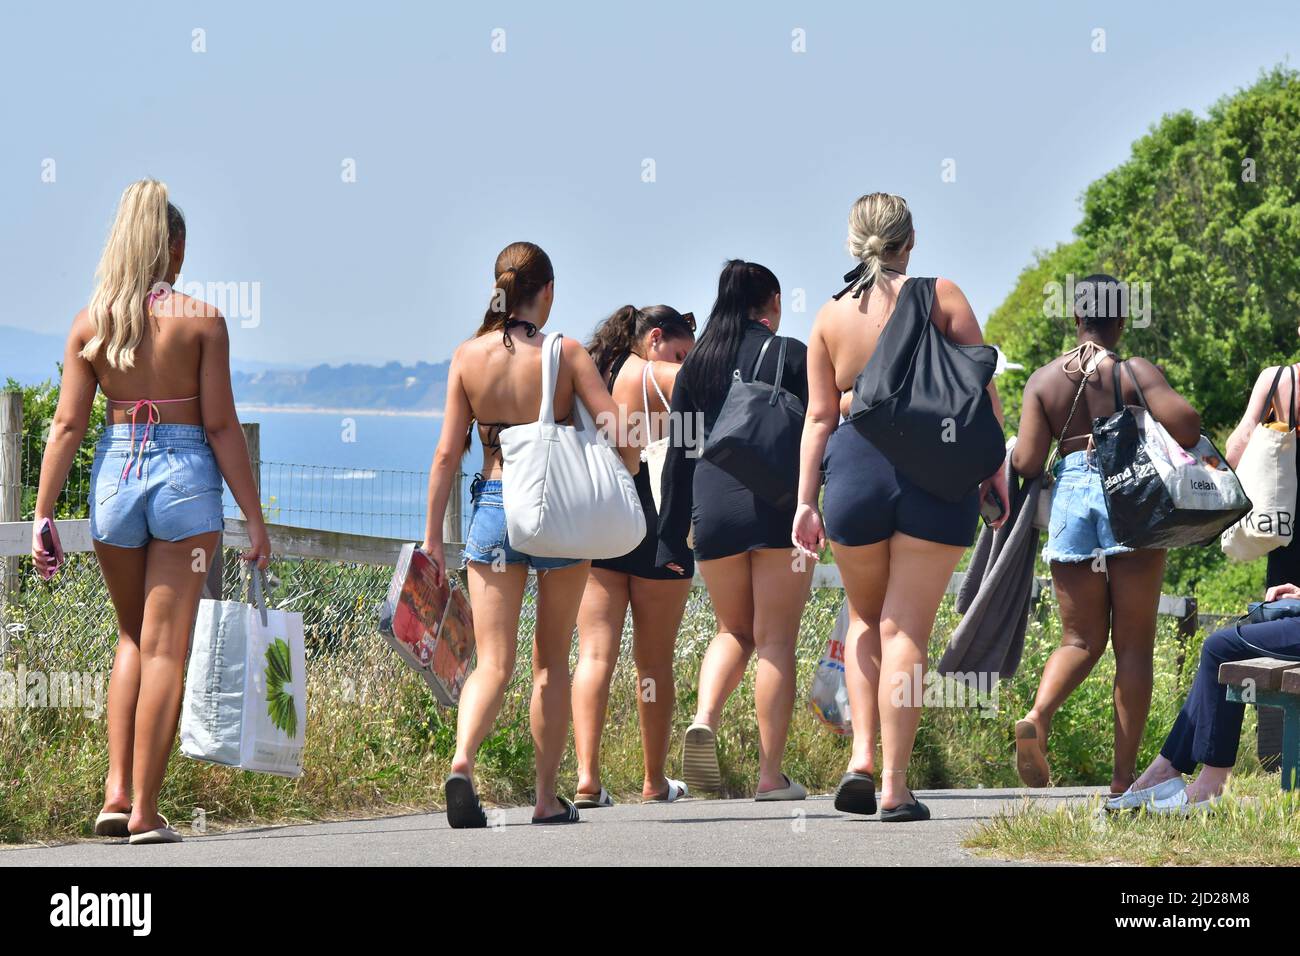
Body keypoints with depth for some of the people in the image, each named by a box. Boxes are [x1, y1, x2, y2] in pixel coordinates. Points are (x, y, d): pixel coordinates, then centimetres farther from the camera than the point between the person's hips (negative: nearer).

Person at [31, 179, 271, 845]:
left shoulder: (91, 321, 3)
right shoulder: (201, 320, -4)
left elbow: (66, 425, 0)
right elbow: (221, 426, -6)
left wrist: (42, 515, 2)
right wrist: (254, 517, -2)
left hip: (114, 476, 3)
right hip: (186, 477, -3)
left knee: (133, 635, 20)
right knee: (166, 647, 2)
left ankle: (117, 789, 8)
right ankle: (144, 810, 1)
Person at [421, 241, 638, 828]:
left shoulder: (468, 356, 0)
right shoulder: (566, 353, -5)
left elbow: (447, 453, -1)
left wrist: (433, 534, 3)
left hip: (492, 504, 1)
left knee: (493, 664, 0)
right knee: (551, 661, 13)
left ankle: (462, 762, -26)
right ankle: (547, 798, 15)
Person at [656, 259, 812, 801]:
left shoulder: (696, 363, 12)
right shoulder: (789, 355, 1)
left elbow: (679, 456, 11)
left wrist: (672, 539, 13)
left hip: (713, 507, 4)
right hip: (778, 505, -3)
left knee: (734, 630, 18)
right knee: (776, 639, 0)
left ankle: (704, 719, -9)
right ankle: (771, 775, -3)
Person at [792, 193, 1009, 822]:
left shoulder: (832, 316, 8)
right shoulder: (941, 297, 2)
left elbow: (818, 415, 6)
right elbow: (981, 388, -1)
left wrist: (807, 499, 6)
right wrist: (993, 467, 6)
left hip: (855, 468, 2)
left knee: (866, 619, 21)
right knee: (906, 628, 0)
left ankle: (861, 755, 6)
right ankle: (895, 787, -3)